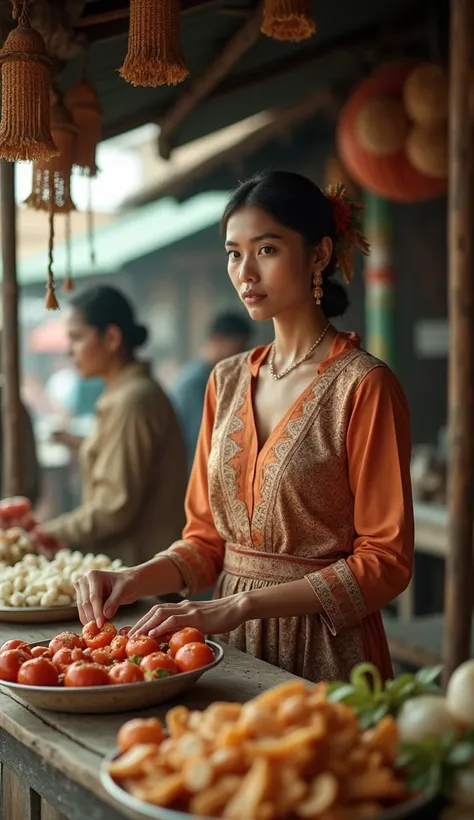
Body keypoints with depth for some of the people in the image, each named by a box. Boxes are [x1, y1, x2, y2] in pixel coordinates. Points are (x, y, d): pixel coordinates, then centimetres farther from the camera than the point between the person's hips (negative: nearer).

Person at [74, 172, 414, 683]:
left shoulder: (363, 385, -14)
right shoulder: (227, 382, 5)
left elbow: (386, 560, -15)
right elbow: (207, 538, 8)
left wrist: (242, 605, -21)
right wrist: (137, 579, -10)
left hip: (325, 650, -5)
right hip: (233, 646, 5)